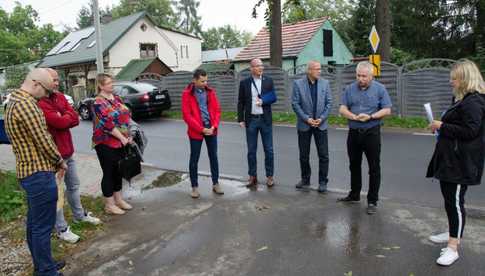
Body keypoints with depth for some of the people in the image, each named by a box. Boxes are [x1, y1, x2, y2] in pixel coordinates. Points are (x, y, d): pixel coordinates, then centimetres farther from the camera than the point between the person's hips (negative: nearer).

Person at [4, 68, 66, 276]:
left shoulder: (15, 101, 15)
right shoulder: (25, 104, -19)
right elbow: (43, 140, -17)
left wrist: (54, 161, 12)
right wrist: (60, 161, -2)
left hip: (28, 171, 11)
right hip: (39, 173, -11)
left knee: (34, 223, 19)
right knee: (43, 226, -1)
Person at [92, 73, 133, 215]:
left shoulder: (116, 98, 10)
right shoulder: (98, 103, -13)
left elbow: (127, 116, 10)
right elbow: (108, 124, -20)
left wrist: (129, 135, 0)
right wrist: (122, 138, -19)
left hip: (120, 143, 7)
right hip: (106, 144, -7)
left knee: (118, 171, 15)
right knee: (109, 173, 2)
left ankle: (119, 199, 28)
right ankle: (109, 205, 14)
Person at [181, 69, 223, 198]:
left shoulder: (210, 91, 5)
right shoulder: (187, 94, -7)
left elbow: (217, 110, 6)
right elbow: (187, 115, -11)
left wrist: (214, 126, -8)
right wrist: (202, 129, -14)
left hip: (211, 129, 4)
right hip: (196, 131, -3)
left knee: (213, 157, 10)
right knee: (194, 159, 5)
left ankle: (215, 184, 22)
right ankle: (194, 187, 17)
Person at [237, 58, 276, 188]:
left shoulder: (268, 81, 4)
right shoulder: (244, 83, 2)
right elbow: (240, 102, 4)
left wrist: (263, 102, -14)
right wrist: (240, 119, -2)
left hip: (265, 119, 0)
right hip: (251, 120, 0)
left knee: (268, 150, 4)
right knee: (251, 150, 7)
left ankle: (269, 176, 16)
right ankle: (252, 177, 18)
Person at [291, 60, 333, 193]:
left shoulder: (325, 83, 3)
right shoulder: (298, 84, -4)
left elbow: (329, 103, 2)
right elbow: (295, 104, -6)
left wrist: (321, 118, -9)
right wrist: (307, 119, -13)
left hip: (321, 124, 1)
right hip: (304, 125, -1)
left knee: (323, 155, 1)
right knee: (304, 155, 8)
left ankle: (322, 182, 13)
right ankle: (305, 180, 24)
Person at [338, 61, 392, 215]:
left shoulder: (380, 89, -2)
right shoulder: (350, 89, 5)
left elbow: (387, 110, -4)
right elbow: (342, 109, 1)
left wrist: (370, 117, -19)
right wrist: (354, 117, -17)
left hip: (371, 133, -3)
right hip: (353, 132, 3)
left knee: (374, 168, 1)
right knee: (354, 165, 15)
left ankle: (372, 201, 12)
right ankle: (354, 195, 31)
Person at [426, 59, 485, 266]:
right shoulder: (464, 99, 16)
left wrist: (442, 126, -16)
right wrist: (442, 126, 8)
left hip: (461, 162, -11)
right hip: (450, 158, 11)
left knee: (455, 201, -6)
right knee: (449, 198, 19)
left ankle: (453, 247, 1)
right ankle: (454, 232, 35)